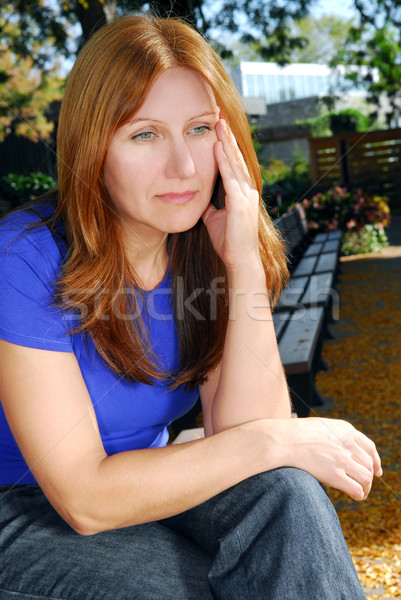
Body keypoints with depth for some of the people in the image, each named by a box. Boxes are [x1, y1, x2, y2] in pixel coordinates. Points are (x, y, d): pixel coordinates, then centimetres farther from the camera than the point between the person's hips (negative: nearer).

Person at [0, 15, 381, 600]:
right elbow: (85, 498, -25)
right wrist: (277, 441, -25)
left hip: (142, 488, 5)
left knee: (283, 495, -24)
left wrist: (246, 266, -25)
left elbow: (245, 430, -16)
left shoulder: (203, 248, -7)